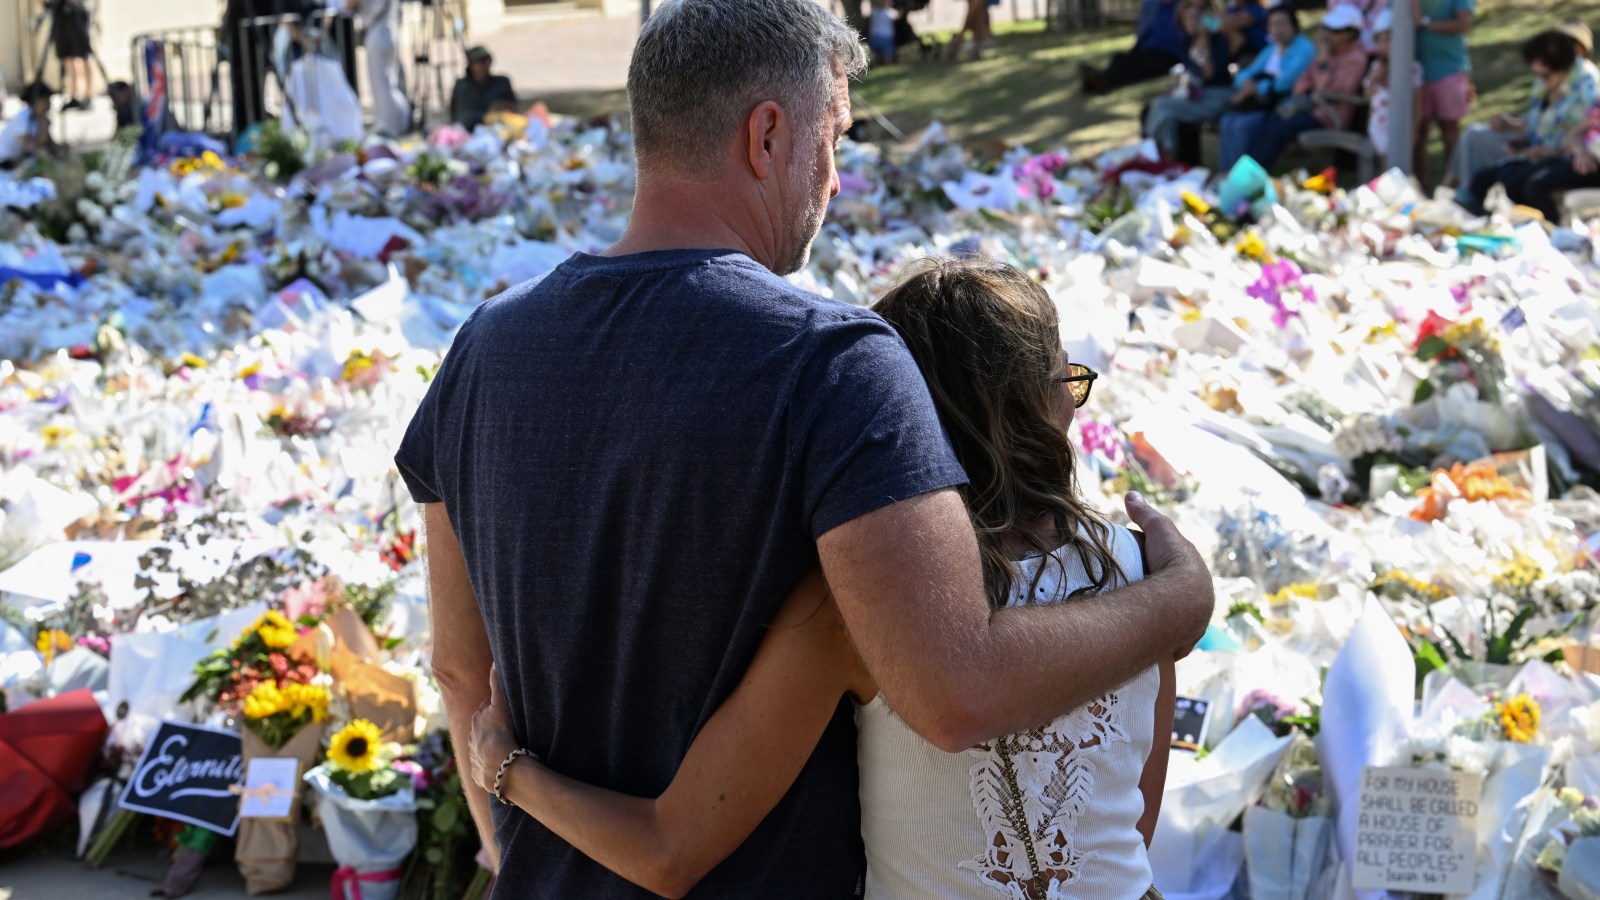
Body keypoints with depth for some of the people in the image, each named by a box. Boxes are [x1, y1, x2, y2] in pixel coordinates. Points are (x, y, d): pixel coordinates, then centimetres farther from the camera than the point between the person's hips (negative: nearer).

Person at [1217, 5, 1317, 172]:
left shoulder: (1304, 48, -8)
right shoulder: (1272, 48, 18)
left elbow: (1286, 82, -20)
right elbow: (1246, 73, 14)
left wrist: (1255, 89, -15)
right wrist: (1247, 84, -11)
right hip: (1264, 101, 8)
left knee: (1242, 125, -28)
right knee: (1228, 120, -19)